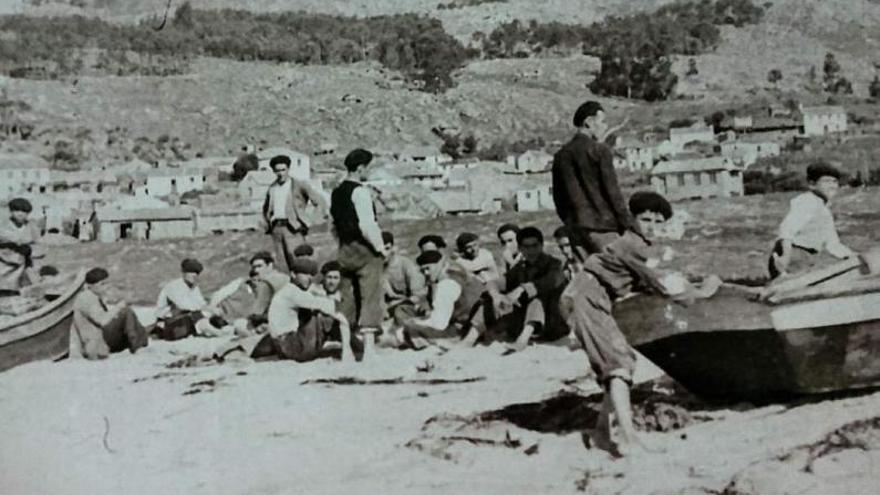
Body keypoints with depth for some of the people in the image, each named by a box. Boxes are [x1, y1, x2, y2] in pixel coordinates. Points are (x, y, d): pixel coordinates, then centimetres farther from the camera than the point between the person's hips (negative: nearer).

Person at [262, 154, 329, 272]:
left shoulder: (299, 185, 1)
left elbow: (320, 201, -4)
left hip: (293, 228, -5)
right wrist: (268, 223, 18)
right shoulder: (272, 188, 16)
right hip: (277, 228, 5)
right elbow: (266, 209, 33)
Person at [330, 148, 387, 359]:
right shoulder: (359, 192, -14)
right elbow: (367, 225, -20)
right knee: (370, 298, -7)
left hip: (344, 251, 8)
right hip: (365, 250, -8)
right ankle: (369, 347, -12)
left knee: (347, 299, 13)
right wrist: (381, 248, -12)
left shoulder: (336, 193, 12)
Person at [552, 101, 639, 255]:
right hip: (602, 227, -6)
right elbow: (612, 191, -9)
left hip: (577, 231, 7)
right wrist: (628, 224, -3)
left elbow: (558, 197, 13)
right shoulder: (599, 150, -7)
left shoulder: (560, 156, 12)